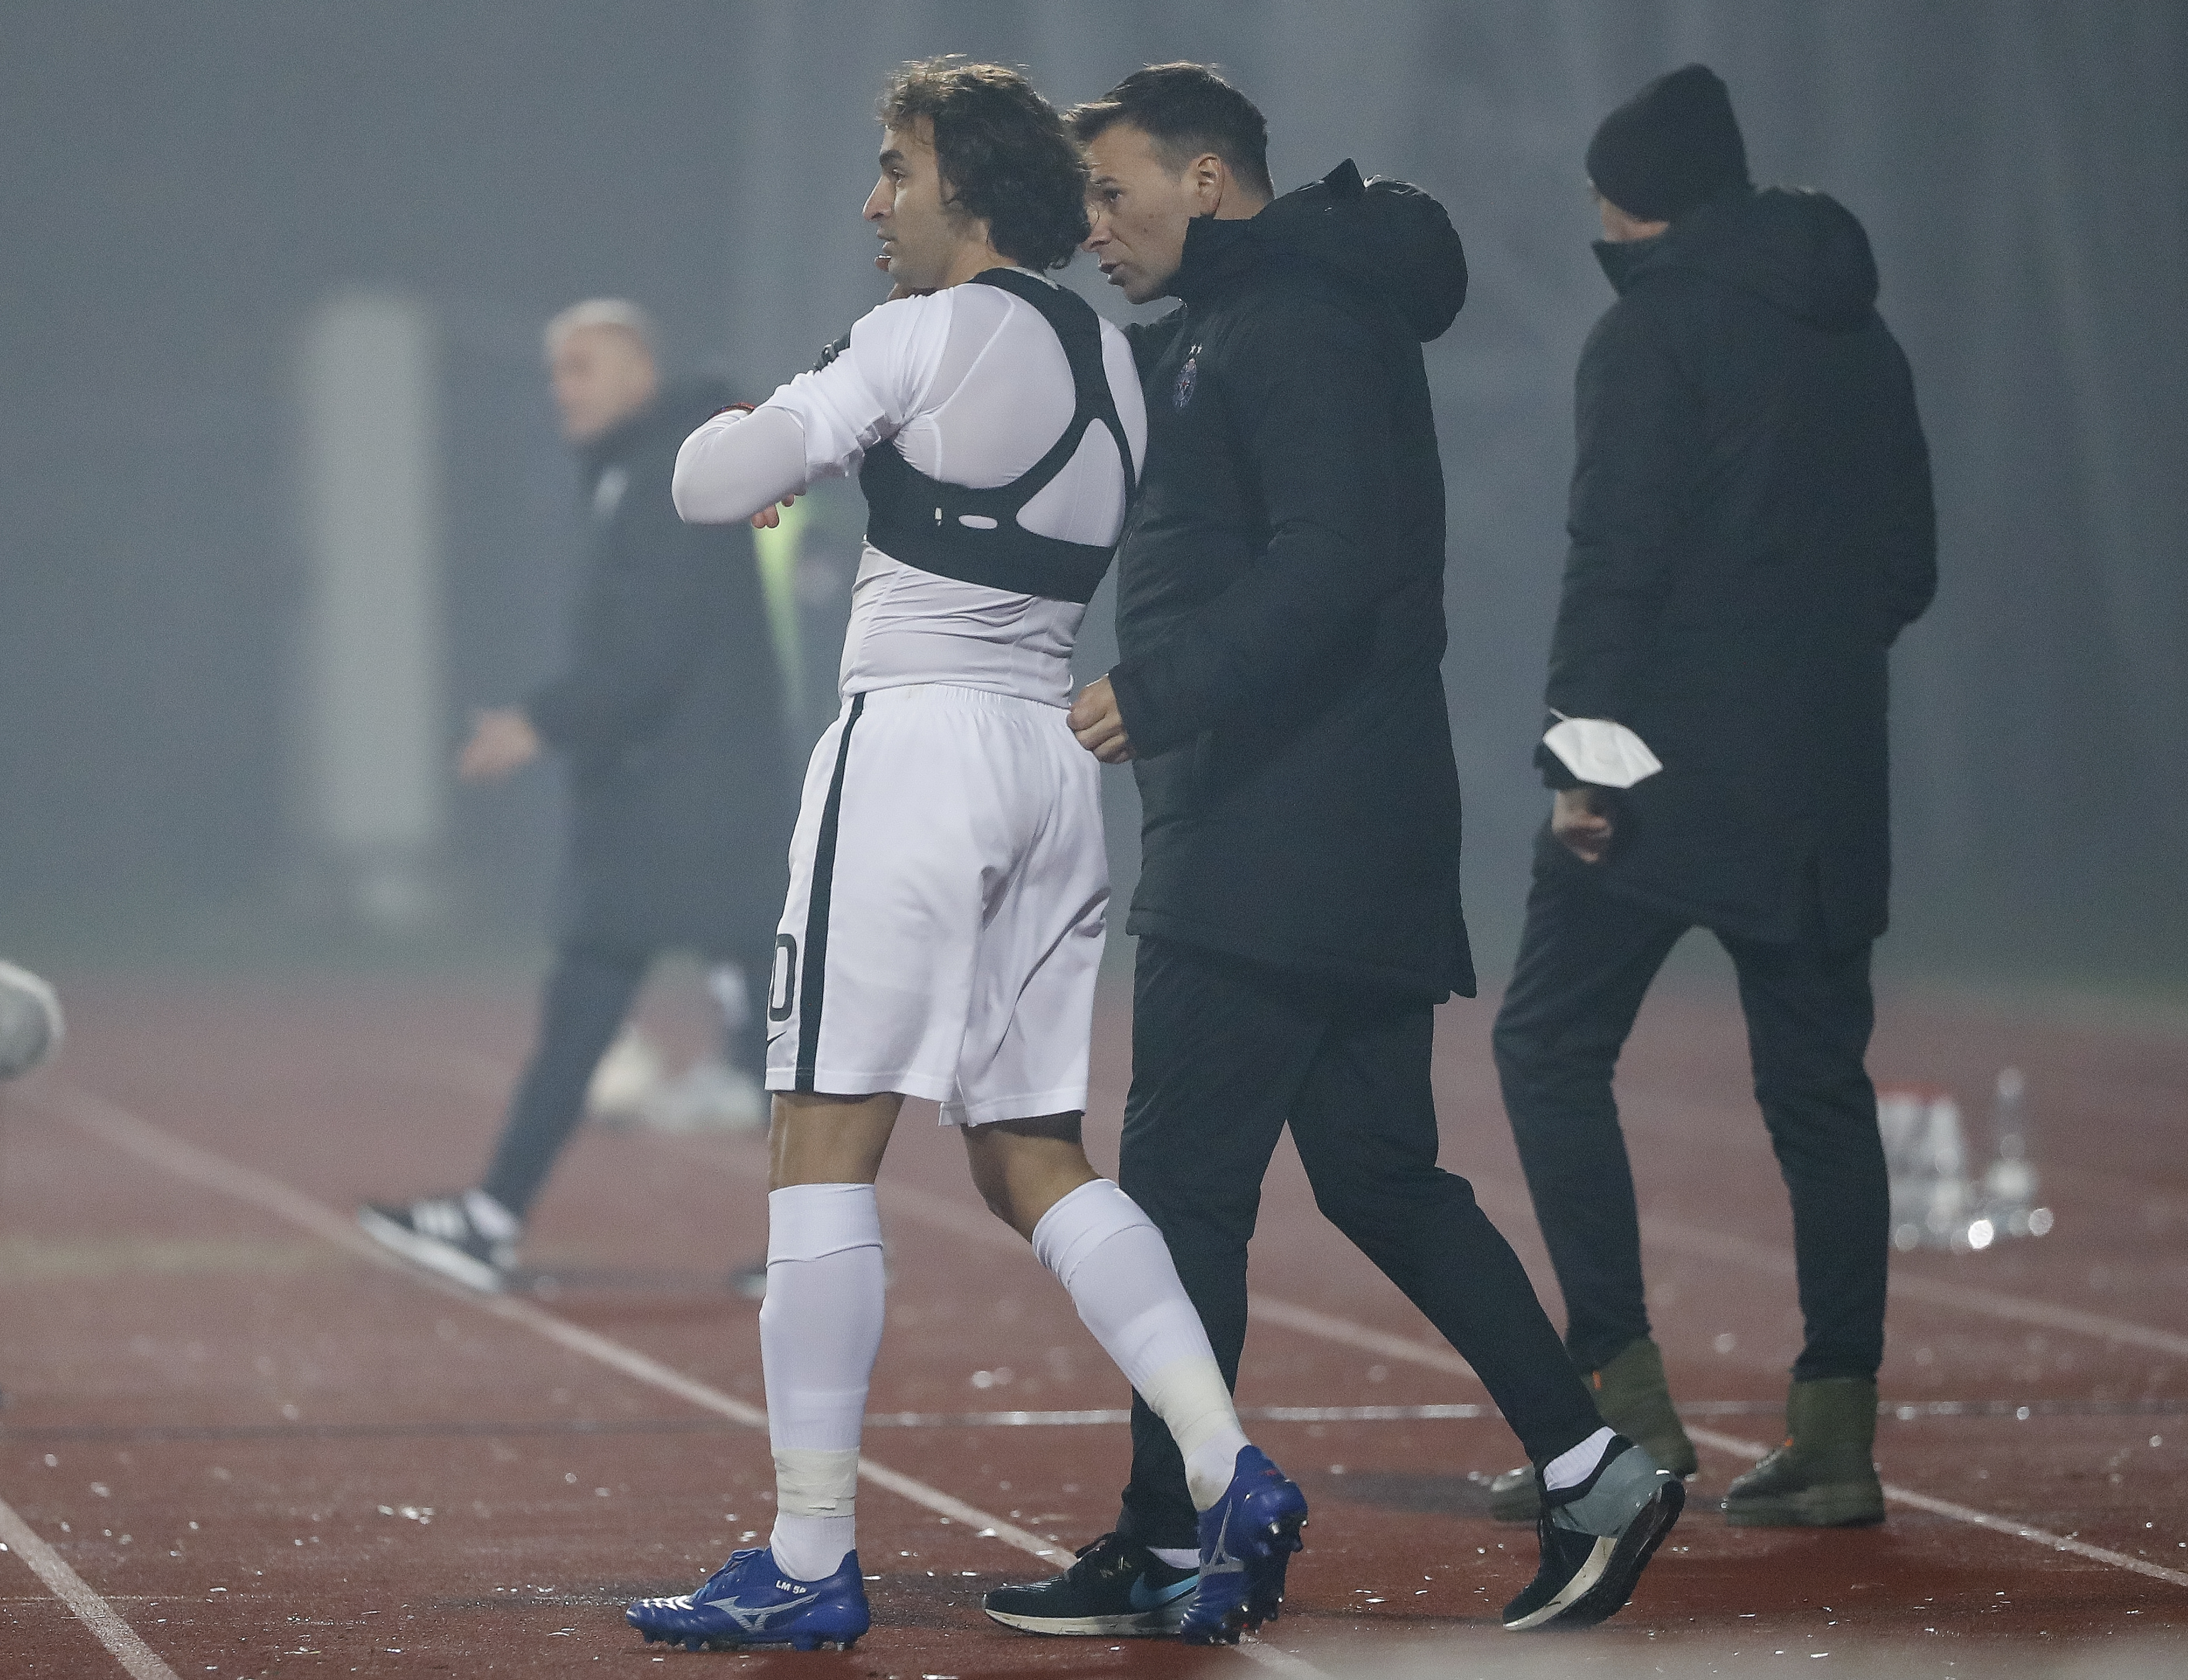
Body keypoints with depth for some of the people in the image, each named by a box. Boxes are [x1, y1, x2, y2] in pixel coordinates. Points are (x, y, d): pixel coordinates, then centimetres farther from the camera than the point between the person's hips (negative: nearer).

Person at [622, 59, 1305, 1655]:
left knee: (824, 1149, -4)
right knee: (1034, 1159, 11)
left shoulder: (929, 335, -8)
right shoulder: (1109, 361, 14)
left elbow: (715, 483, -8)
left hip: (919, 738, -8)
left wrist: (740, 435, 14)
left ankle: (811, 1557, -6)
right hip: (1056, 759, 8)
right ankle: (1231, 1475, -3)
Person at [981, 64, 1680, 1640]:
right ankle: (1593, 1467, 9)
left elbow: (1329, 567, -23)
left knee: (1181, 1181, -6)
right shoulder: (1215, 336, 21)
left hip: (1283, 847, -11)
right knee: (1378, 1173, 11)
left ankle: (1168, 1541, -1)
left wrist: (1161, 692, -28)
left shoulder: (1296, 327, -12)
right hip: (1340, 853, 11)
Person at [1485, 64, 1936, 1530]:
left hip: (1674, 765, -7)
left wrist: (1589, 748, -14)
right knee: (1819, 1083, 8)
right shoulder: (1863, 339, 15)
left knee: (1554, 1045, 0)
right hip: (1829, 778, 7)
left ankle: (1627, 1396, -9)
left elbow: (1620, 556, -14)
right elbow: (1910, 568, 17)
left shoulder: (1657, 329, -6)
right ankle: (1838, 1433, 5)